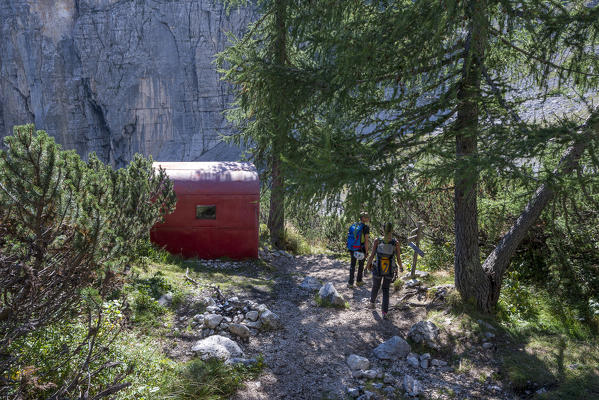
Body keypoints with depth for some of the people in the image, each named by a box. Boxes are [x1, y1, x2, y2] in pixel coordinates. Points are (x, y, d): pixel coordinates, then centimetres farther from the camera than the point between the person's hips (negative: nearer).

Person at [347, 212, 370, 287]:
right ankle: (358, 281, 26)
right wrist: (366, 252, -12)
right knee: (361, 265, 15)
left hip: (353, 249, 5)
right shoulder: (366, 227, -14)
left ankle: (350, 283, 11)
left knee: (352, 265, 14)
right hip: (361, 250, -4)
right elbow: (366, 240, -17)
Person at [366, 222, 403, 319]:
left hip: (377, 270, 0)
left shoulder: (377, 241, -15)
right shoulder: (396, 242, -14)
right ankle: (384, 313, 6)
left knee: (375, 287, 26)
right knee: (386, 290, 16)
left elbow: (372, 255, -10)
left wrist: (368, 265, 8)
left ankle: (372, 303, 51)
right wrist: (401, 267, 14)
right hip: (390, 271, 0)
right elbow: (398, 258, -7)